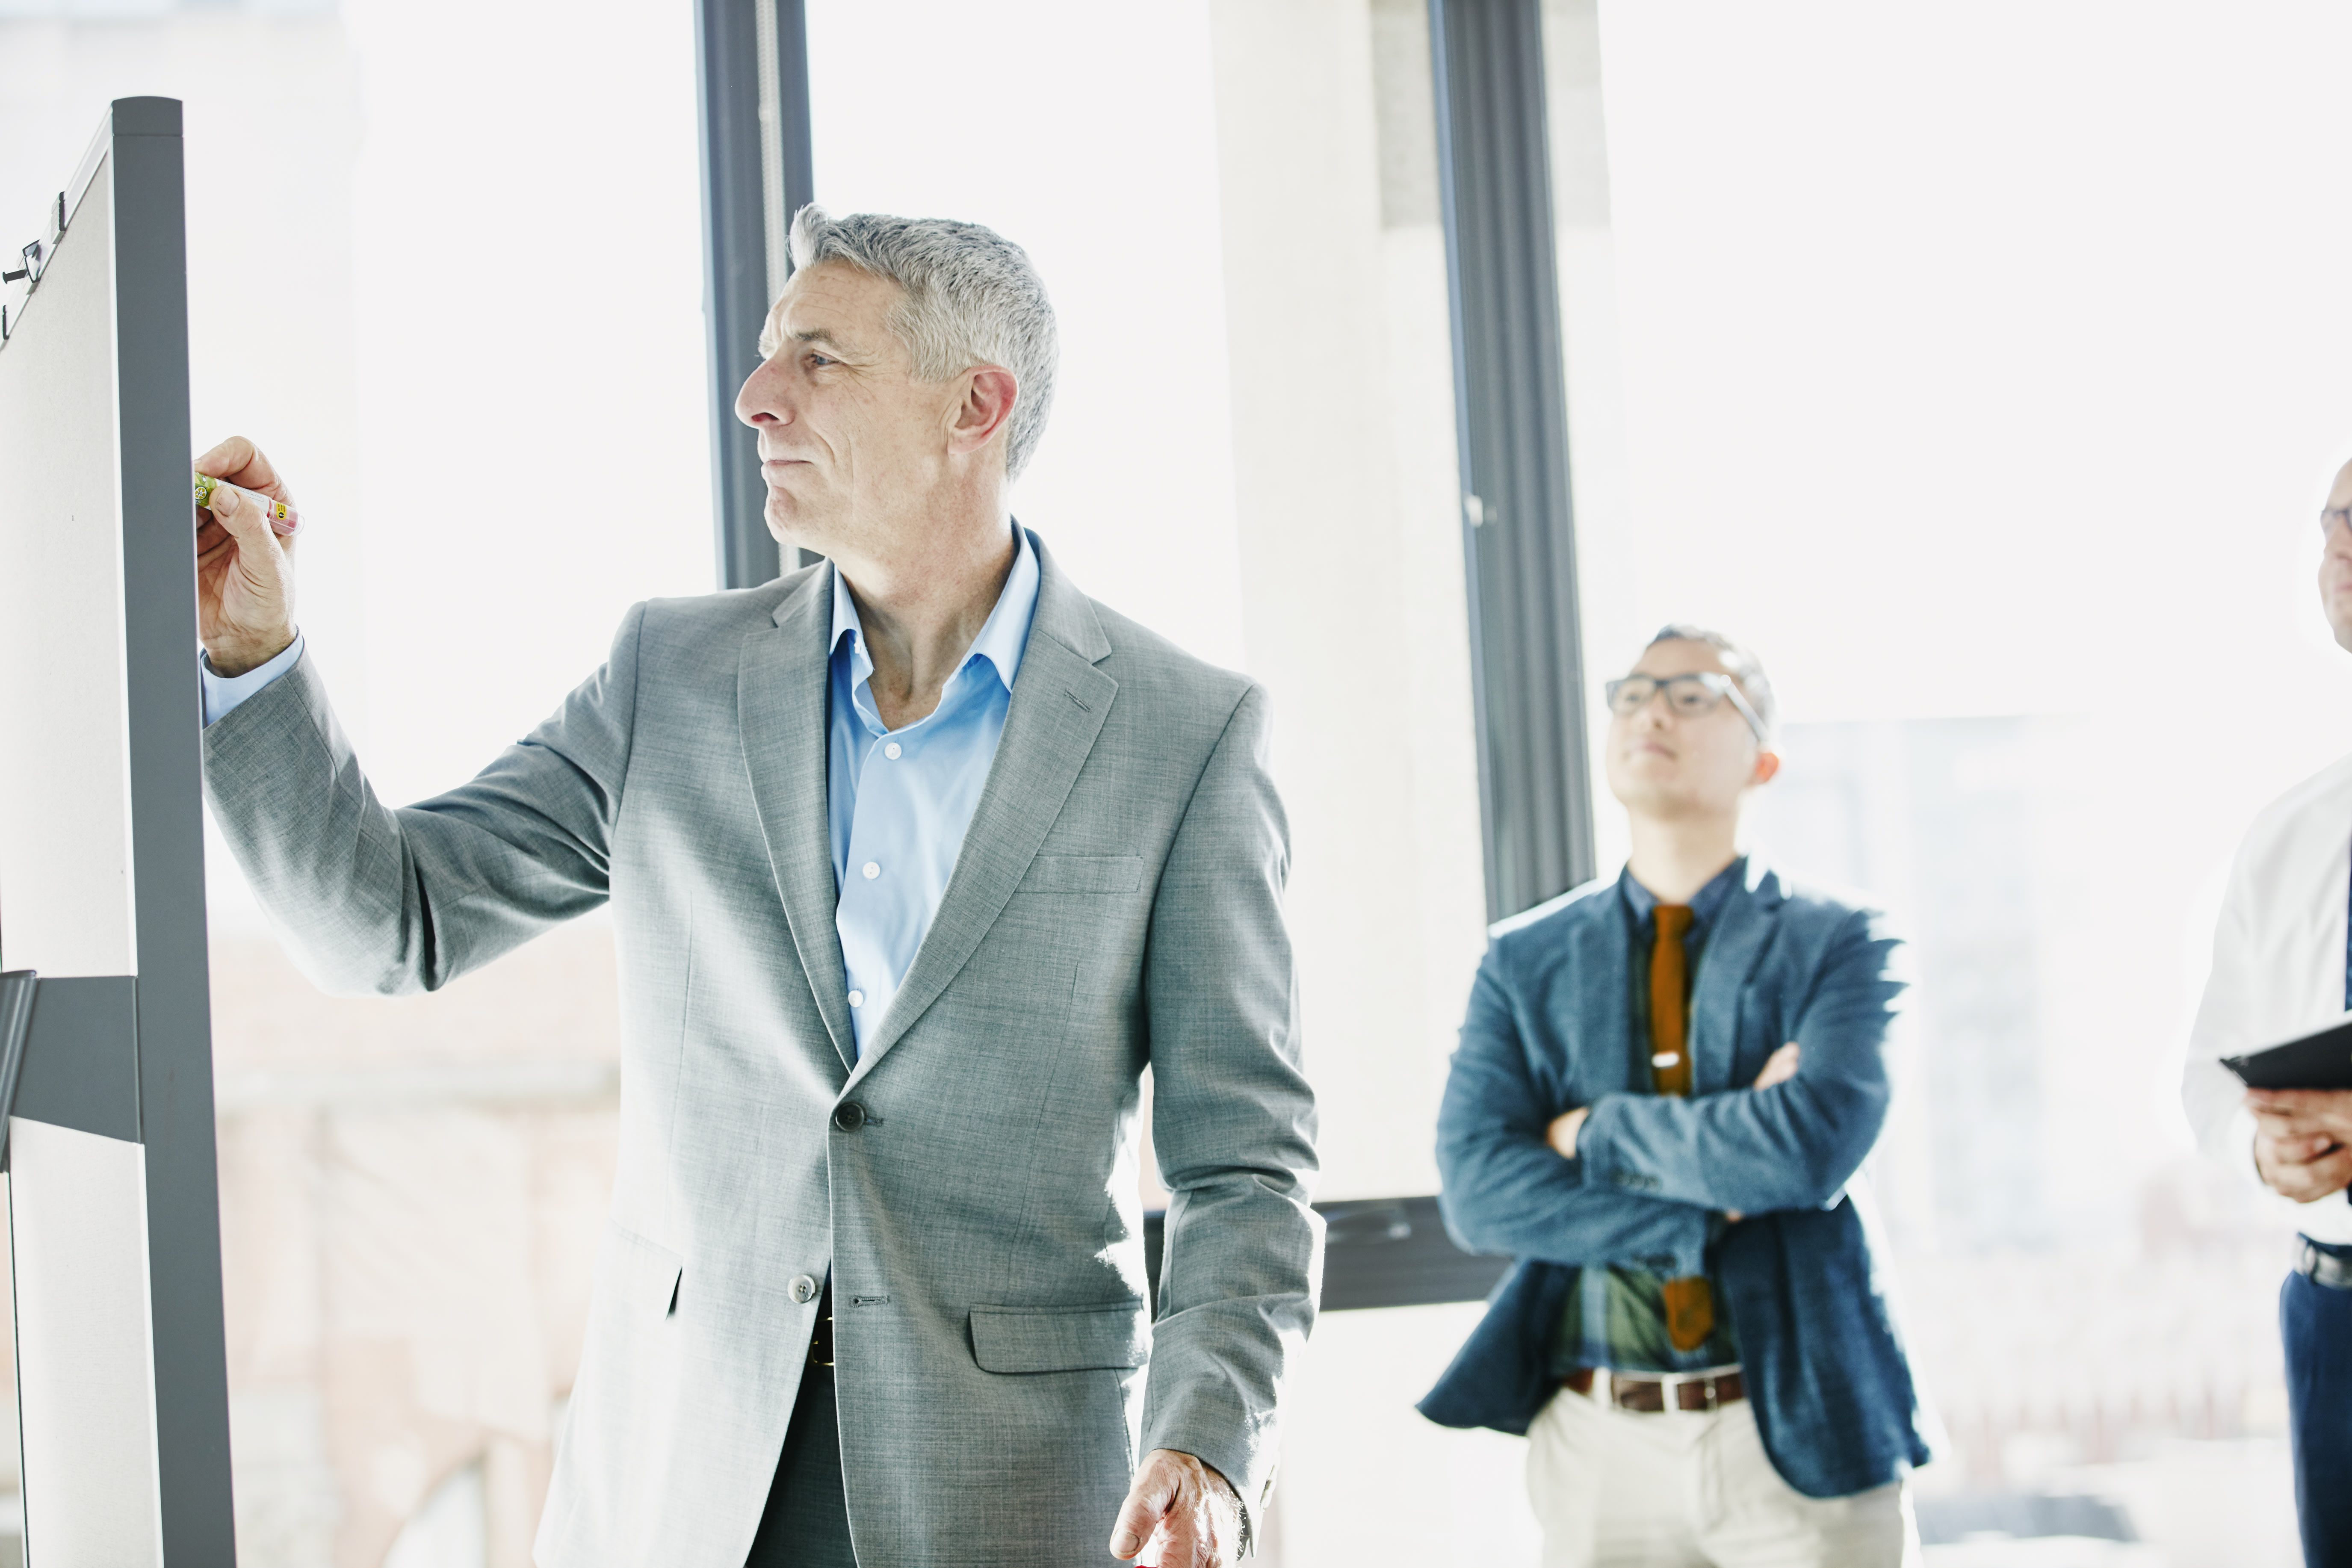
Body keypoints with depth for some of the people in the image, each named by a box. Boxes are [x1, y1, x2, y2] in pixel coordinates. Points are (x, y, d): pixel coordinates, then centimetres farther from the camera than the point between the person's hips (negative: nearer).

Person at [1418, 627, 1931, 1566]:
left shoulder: (1839, 948, 0)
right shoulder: (1526, 960, 6)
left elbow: (1814, 1145, -18)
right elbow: (1476, 1188, -7)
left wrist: (1596, 1132, -9)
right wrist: (1718, 1212, -15)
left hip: (1800, 1435, -1)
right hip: (1601, 1448, 2)